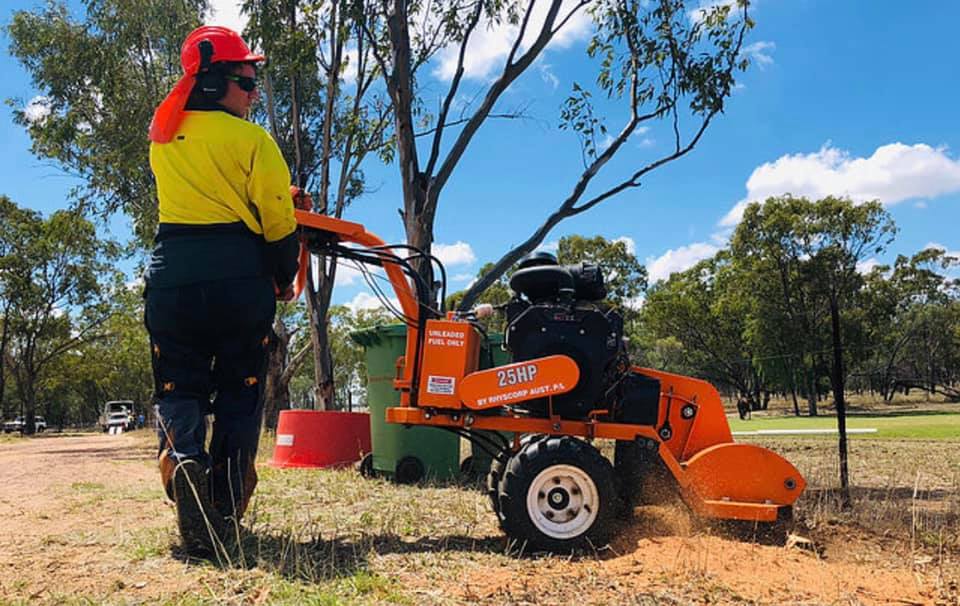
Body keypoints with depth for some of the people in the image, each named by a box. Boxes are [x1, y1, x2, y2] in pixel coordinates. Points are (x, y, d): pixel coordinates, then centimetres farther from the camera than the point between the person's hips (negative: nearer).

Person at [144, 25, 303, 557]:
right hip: (239, 274, -3)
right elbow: (278, 222, -5)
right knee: (239, 390, 9)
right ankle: (225, 510, 1)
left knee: (178, 387, 8)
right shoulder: (251, 138, -4)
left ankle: (182, 458, -23)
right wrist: (284, 280, 10)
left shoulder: (161, 134, 12)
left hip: (172, 271, 3)